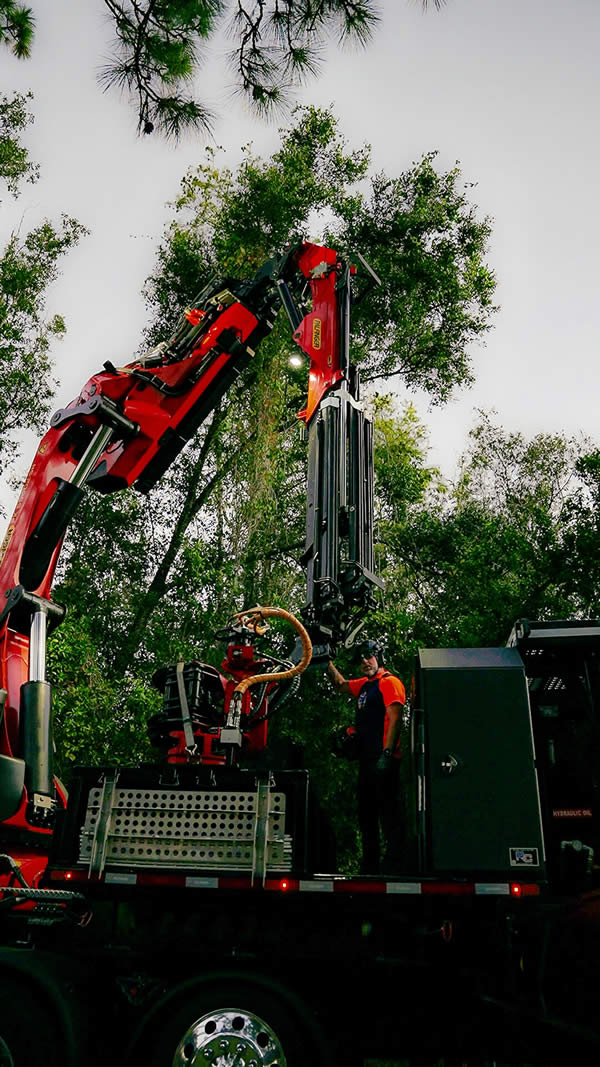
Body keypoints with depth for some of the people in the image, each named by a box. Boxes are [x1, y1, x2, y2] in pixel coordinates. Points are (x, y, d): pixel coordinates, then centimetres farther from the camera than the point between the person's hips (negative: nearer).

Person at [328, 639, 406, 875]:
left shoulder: (389, 682, -7)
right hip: (367, 758, 10)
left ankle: (392, 868, -9)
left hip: (383, 760, -10)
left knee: (389, 814, -10)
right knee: (366, 815, 14)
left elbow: (395, 720, -16)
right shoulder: (364, 684, 19)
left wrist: (387, 754, -24)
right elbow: (341, 685, 39)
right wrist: (328, 664, 27)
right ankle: (369, 868, 22)